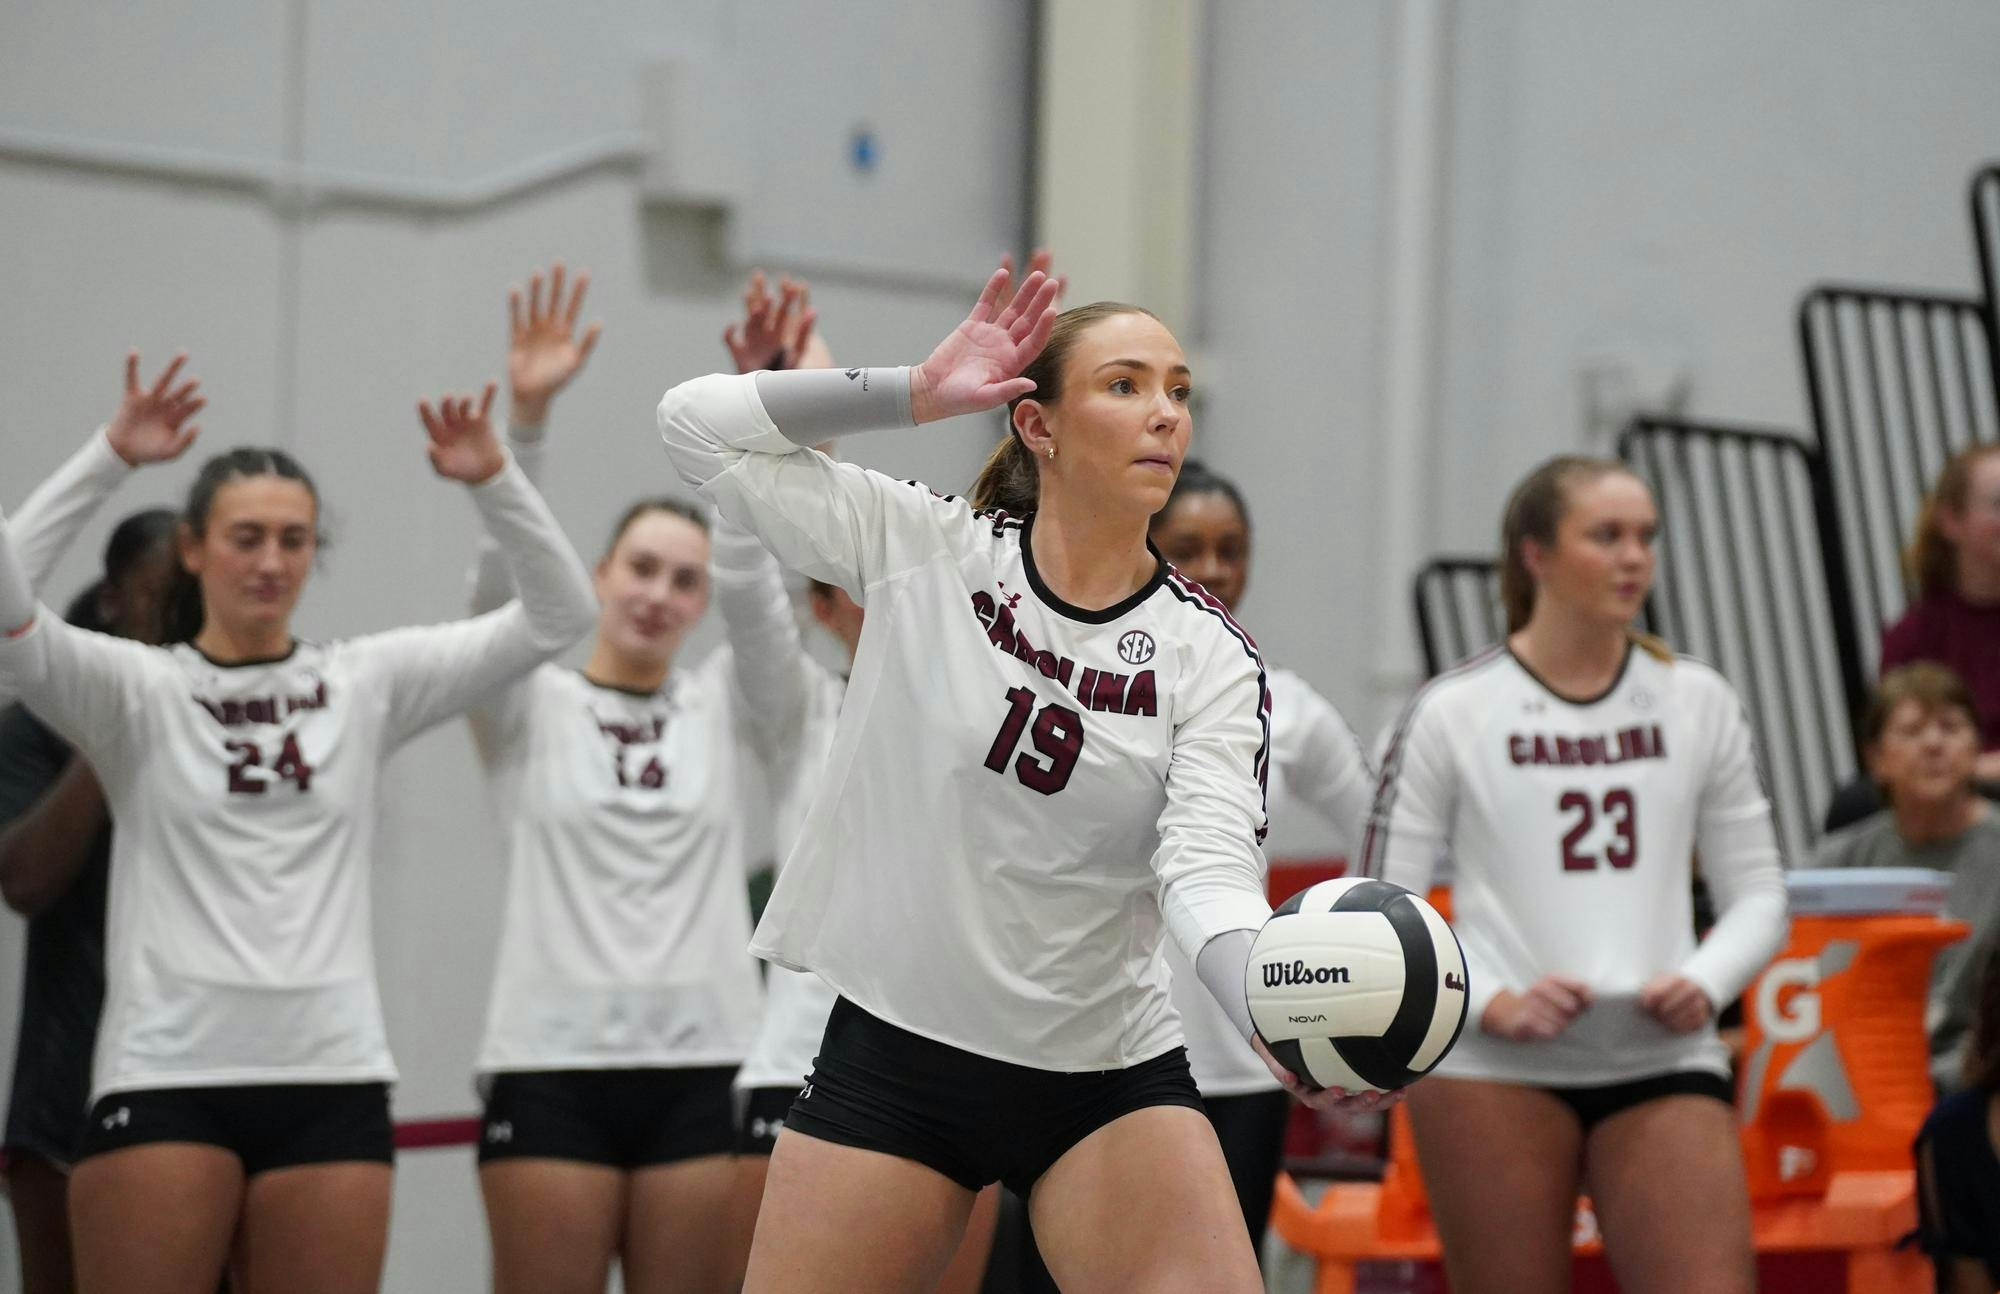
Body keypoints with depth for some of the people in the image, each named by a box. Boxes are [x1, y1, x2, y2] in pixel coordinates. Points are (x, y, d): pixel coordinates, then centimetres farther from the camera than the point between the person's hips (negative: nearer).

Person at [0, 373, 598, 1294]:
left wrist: (492, 481, -8)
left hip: (331, 1078, 3)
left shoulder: (364, 683, 10)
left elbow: (558, 615, 6)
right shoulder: (133, 690, 3)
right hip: (166, 1071, -3)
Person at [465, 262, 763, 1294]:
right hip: (552, 1063, -2)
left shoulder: (717, 706, 12)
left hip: (697, 1066, 3)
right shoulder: (529, 707, 5)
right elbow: (502, 575, -10)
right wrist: (527, 416, -24)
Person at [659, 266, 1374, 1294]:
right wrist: (916, 393, -11)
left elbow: (1208, 872, -17)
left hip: (1109, 1079, 0)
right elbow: (698, 427, -3)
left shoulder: (1210, 657, -4)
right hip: (891, 1056, 0)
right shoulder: (920, 549, -3)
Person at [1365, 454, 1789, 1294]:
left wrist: (1706, 985, -7)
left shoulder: (1698, 703, 10)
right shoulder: (1453, 713, 1)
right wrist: (1493, 1003, -15)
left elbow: (1758, 893, 13)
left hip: (1664, 1060, 2)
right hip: (1490, 1070, -2)